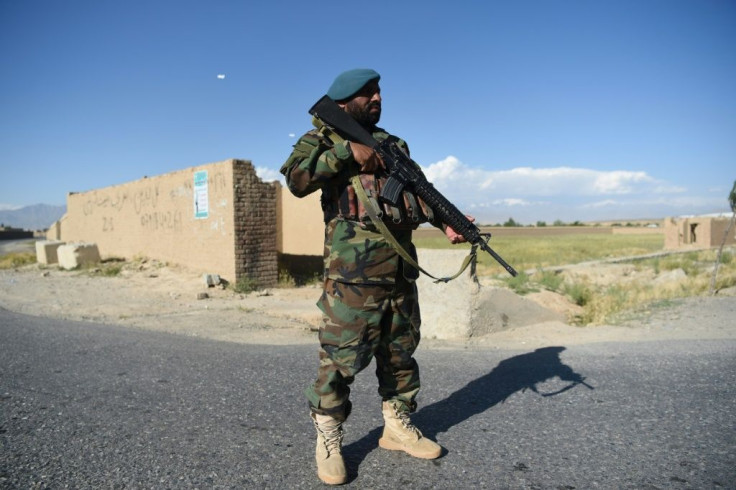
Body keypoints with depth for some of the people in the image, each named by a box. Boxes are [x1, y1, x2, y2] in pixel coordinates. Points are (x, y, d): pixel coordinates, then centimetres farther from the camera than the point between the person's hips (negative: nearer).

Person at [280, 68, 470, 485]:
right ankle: (328, 440, 17)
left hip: (401, 270, 7)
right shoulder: (323, 139, 3)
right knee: (342, 357, -3)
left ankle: (398, 427, 33)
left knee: (401, 352, 15)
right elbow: (296, 178, -15)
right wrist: (346, 151, -17)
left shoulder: (396, 145, 20)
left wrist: (445, 221, 0)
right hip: (353, 272, -6)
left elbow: (419, 189, 17)